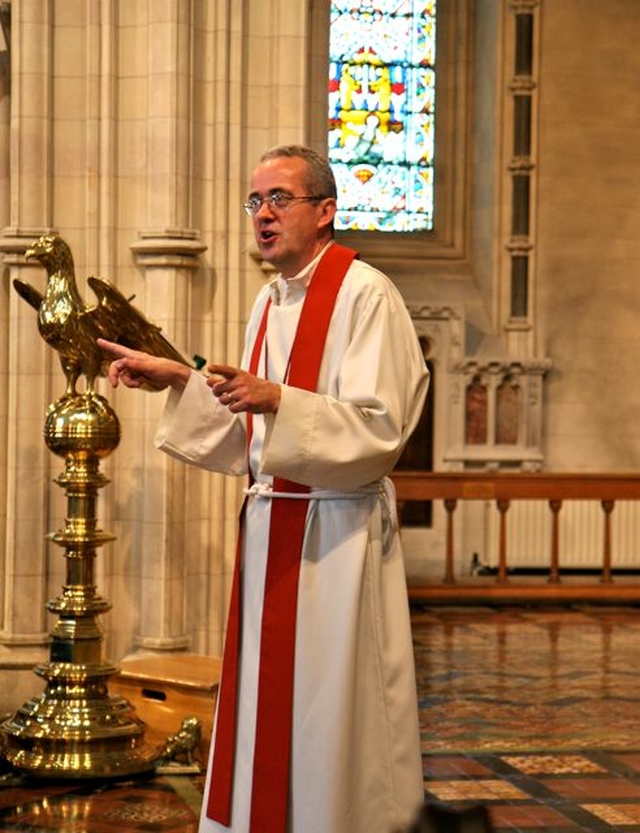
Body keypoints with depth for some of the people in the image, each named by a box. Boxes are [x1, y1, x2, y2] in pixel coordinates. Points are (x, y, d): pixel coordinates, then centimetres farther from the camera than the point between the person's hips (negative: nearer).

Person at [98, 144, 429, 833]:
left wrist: (277, 399, -28)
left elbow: (380, 427, -19)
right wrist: (179, 381, 10)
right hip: (270, 523, 8)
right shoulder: (269, 302, 15)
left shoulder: (364, 295, -12)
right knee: (265, 706, 11)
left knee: (329, 705, -1)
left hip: (335, 535, -8)